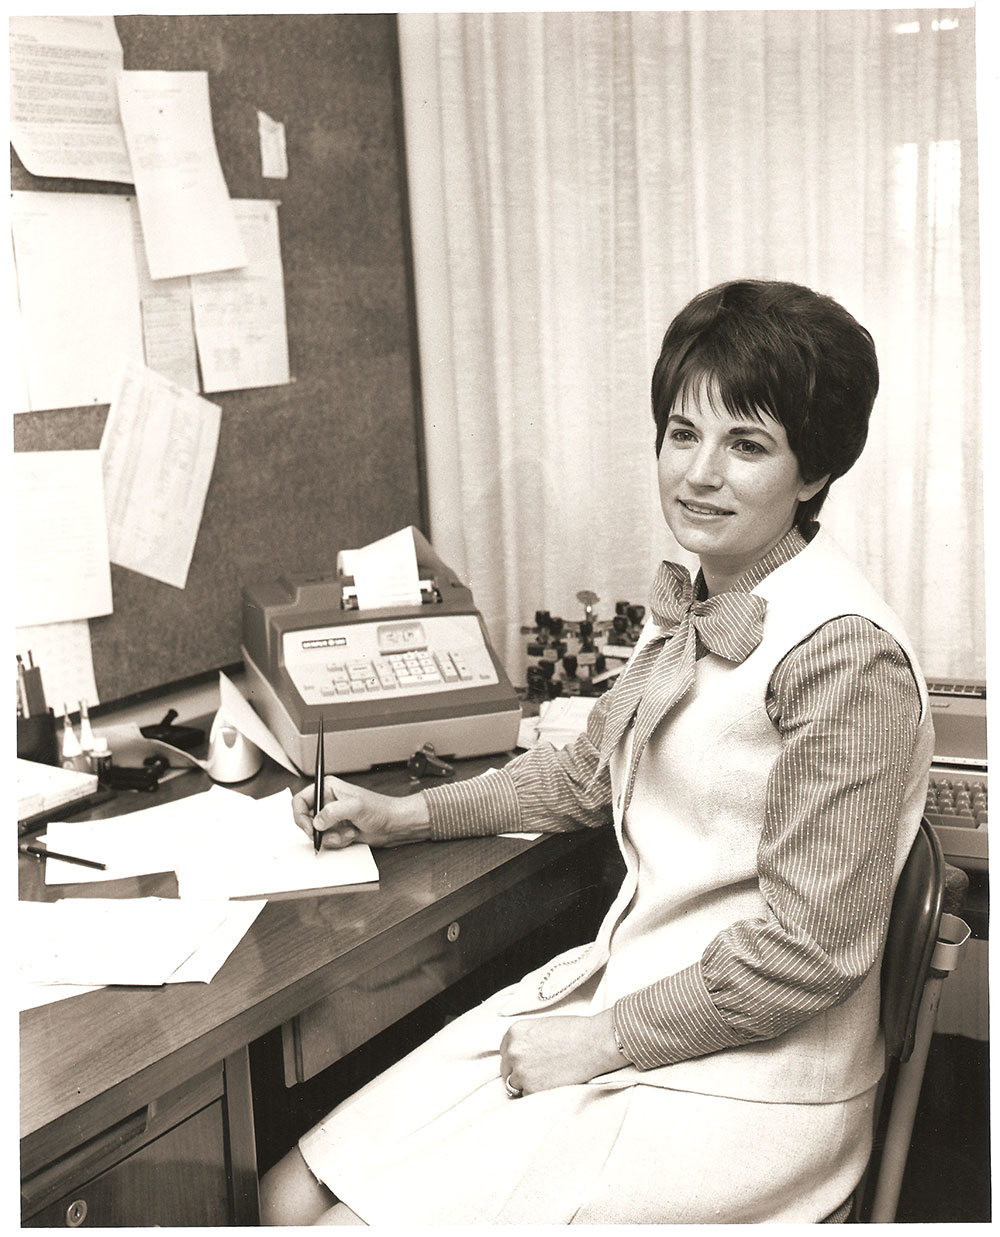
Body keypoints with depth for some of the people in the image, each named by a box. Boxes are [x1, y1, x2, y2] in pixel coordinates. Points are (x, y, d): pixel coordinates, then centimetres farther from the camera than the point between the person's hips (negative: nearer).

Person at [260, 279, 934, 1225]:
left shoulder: (844, 657, -21)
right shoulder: (689, 608, 7)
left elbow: (810, 949, -21)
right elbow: (590, 771, 22)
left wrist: (603, 1039, -13)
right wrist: (408, 816, 17)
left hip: (742, 1085, -7)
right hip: (618, 991, 8)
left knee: (359, 1218, -12)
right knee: (290, 1198, 2)